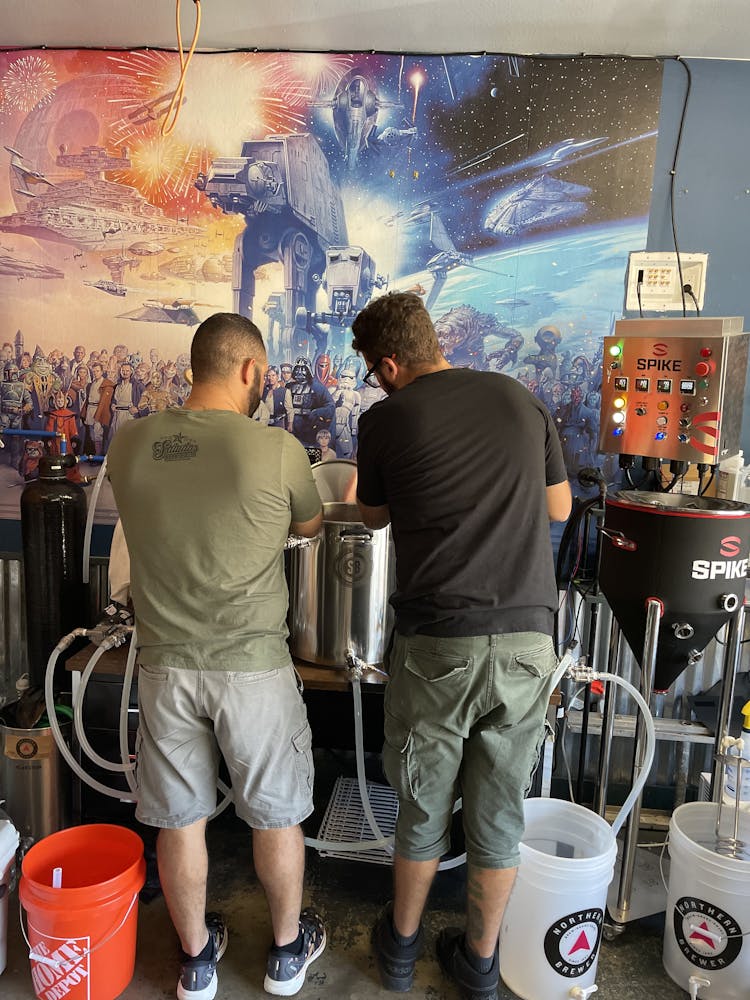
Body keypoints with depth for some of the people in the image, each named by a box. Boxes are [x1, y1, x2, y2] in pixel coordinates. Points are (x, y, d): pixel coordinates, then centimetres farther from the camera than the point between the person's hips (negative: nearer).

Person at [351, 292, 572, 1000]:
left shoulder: (385, 420, -6)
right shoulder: (520, 400, 4)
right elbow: (558, 507, 14)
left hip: (437, 646, -2)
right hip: (527, 640, 3)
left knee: (423, 806, 18)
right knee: (499, 811, 17)